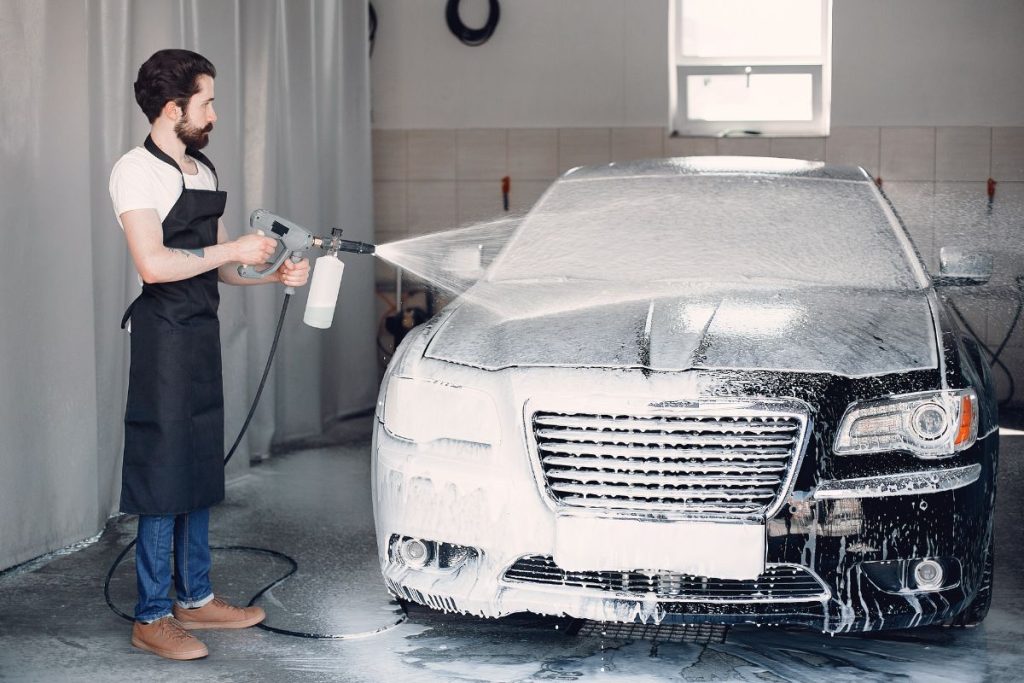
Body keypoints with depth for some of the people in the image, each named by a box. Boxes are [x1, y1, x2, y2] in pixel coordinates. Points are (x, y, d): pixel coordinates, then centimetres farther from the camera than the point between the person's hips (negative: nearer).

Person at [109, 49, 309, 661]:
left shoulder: (204, 172, 15)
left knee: (200, 471, 13)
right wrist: (234, 250, -16)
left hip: (204, 333, 9)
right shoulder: (137, 172, -11)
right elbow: (153, 264, -23)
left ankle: (195, 598, 23)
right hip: (164, 333, -9)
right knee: (164, 475, -5)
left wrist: (274, 274, 5)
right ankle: (153, 616, 3)